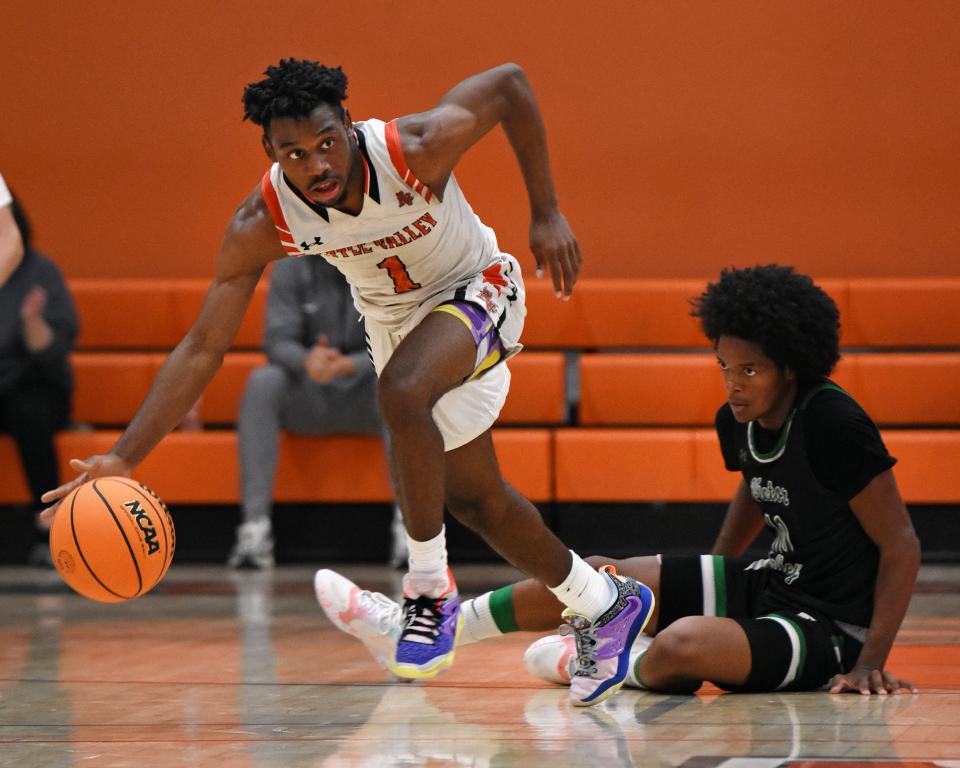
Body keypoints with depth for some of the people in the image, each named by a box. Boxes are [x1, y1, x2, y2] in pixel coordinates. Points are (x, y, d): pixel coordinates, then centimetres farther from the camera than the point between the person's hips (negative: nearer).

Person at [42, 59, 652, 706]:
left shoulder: (418, 148, -35)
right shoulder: (262, 225, -26)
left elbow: (510, 82, -18)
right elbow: (203, 347, -23)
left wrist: (547, 213, -17)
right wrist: (125, 458, -31)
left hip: (475, 291, -5)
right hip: (394, 319, 5)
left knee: (402, 390, -35)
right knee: (474, 497, 14)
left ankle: (431, 590, -19)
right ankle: (605, 605, 37)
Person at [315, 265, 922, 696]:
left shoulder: (834, 425, -24)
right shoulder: (738, 422, 1)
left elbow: (902, 546, -20)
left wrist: (870, 661, -24)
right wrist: (701, 587, 23)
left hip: (828, 630, -8)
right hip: (772, 586, 8)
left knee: (682, 647, -36)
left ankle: (616, 668, 0)